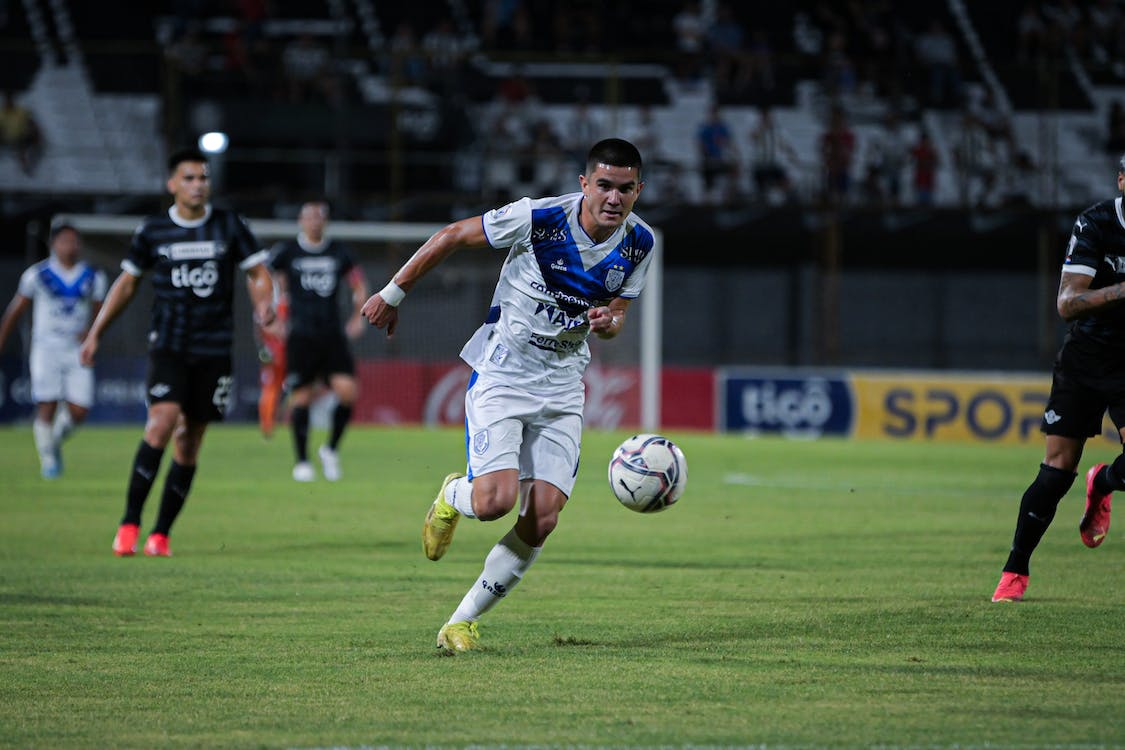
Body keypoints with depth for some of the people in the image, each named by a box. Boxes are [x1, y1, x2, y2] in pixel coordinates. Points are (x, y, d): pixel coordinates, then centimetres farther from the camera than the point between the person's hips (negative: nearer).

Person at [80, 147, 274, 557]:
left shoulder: (230, 226, 3)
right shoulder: (152, 231, 3)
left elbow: (258, 273, 7)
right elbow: (127, 282, 14)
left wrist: (264, 304, -15)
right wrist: (95, 333, 12)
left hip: (215, 350, 1)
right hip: (168, 347, -1)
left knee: (188, 444, 2)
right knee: (162, 421, -22)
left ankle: (161, 534, 11)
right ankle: (129, 523, -16)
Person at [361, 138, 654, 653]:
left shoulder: (639, 243, -3)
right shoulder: (538, 218, -18)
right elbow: (453, 236, -5)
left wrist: (606, 321, -15)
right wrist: (393, 294, 0)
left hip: (563, 385, 4)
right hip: (502, 373, -4)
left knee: (542, 520, -7)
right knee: (496, 500, -22)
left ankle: (462, 623, 9)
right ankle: (453, 497, 17)